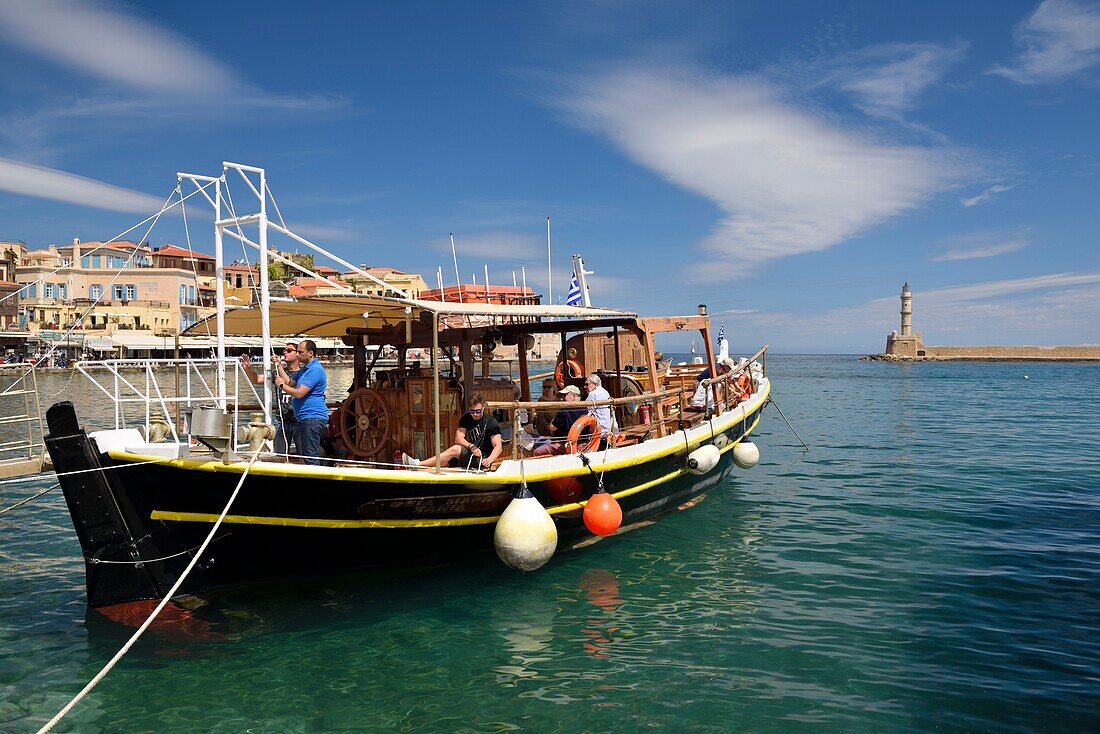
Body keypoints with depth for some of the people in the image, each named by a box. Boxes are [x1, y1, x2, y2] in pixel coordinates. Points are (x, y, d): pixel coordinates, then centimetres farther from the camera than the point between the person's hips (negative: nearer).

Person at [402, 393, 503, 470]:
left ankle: (418, 464, -28)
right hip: (470, 454, 8)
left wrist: (489, 460, -38)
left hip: (482, 459, -8)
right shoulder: (466, 419, 4)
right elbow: (458, 439, -9)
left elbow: (498, 446, -18)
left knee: (455, 449, -26)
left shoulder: (491, 422, -12)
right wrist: (471, 446, -29)